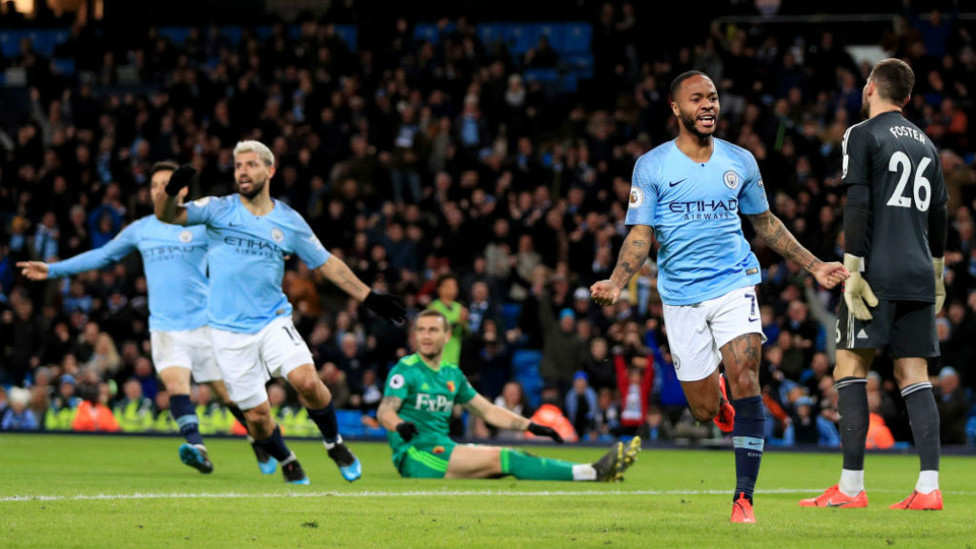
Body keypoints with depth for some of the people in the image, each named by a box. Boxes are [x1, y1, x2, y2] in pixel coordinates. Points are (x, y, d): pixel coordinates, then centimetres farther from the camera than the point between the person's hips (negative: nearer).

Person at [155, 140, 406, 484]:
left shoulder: (289, 221, 5)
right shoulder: (219, 210, 1)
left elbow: (326, 264, 14)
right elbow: (167, 216, -8)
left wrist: (369, 297, 11)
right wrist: (172, 190, -30)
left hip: (273, 321, 1)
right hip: (229, 331, -1)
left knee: (307, 382, -21)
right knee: (256, 412, -2)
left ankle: (334, 442, 7)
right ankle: (286, 462, 28)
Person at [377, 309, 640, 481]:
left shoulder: (451, 374, 18)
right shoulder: (405, 370, -4)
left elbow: (488, 411, 23)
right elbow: (384, 411, -17)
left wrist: (530, 426, 12)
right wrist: (399, 425, -41)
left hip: (442, 451, 8)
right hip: (414, 456, -7)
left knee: (511, 458, -10)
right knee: (500, 458, -20)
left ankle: (593, 471, -19)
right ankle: (593, 473, -28)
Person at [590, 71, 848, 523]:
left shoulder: (740, 162, 7)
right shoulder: (651, 166, -1)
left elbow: (765, 222, 19)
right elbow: (640, 235, -3)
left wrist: (814, 267, 16)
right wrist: (615, 283, -20)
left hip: (733, 284, 1)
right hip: (681, 294, -1)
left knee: (745, 384, -18)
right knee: (705, 410, 1)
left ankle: (744, 497, -14)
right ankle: (718, 402, 42)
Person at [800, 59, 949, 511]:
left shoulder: (862, 135, -2)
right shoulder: (925, 144, 17)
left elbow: (857, 205, -11)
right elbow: (939, 214, 20)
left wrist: (852, 270, -12)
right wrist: (937, 274, 27)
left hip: (877, 271, -6)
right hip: (918, 275, 6)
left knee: (850, 368, -1)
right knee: (913, 375, 4)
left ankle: (851, 487, -7)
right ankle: (929, 487, -6)